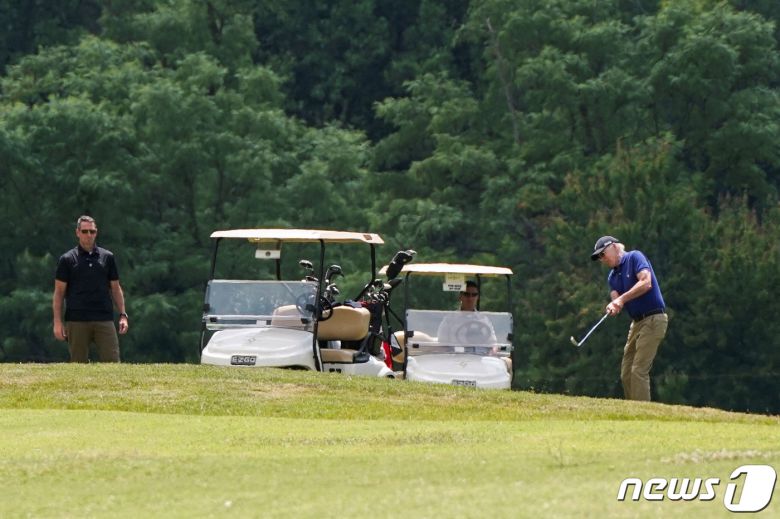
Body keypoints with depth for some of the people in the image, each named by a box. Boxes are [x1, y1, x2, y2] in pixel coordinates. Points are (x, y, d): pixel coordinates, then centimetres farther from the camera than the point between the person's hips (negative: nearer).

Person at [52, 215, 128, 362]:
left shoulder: (107, 257, 11)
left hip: (104, 320, 2)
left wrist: (123, 314, 5)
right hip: (77, 321, -2)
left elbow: (115, 288, 15)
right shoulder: (67, 259, 4)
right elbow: (59, 292, 3)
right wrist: (57, 322, -5)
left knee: (112, 361, -8)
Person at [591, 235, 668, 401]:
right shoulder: (612, 277, 17)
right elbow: (616, 299, 2)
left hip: (653, 319, -9)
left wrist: (622, 299, -22)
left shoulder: (634, 257, -6)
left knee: (639, 371, -15)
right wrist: (613, 307, -21)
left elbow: (646, 283, -20)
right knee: (626, 374, 7)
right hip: (636, 322, 9)